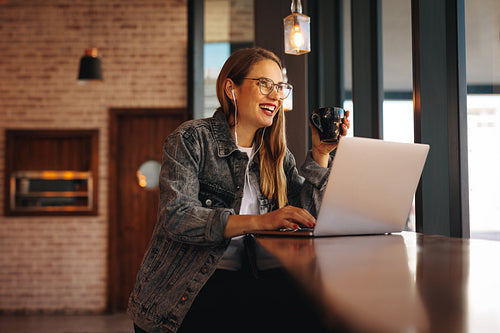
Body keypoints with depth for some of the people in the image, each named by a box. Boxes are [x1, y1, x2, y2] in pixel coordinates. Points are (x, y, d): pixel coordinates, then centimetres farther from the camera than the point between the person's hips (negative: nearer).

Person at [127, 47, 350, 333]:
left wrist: (320, 154, -2)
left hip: (241, 282, 6)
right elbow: (177, 218, -17)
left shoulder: (276, 154, 14)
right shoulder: (191, 139, -3)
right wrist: (259, 221, -27)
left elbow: (305, 216, 6)